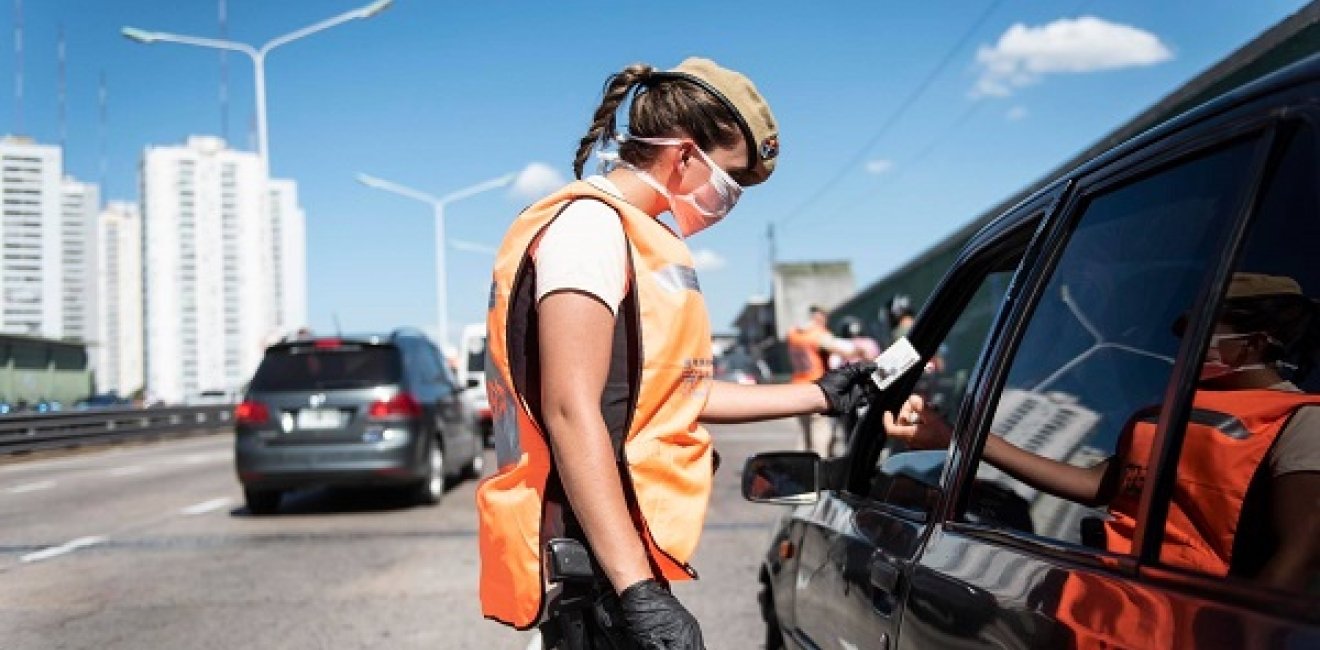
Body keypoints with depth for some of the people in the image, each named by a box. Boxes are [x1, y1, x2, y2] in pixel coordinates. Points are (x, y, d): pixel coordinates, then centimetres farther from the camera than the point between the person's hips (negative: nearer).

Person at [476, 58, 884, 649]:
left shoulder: (631, 238, 19)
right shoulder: (590, 223, -12)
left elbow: (680, 394, 26)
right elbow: (572, 414, -22)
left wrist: (819, 396, 31)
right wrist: (639, 591, -26)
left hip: (612, 564, 10)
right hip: (597, 574, -10)